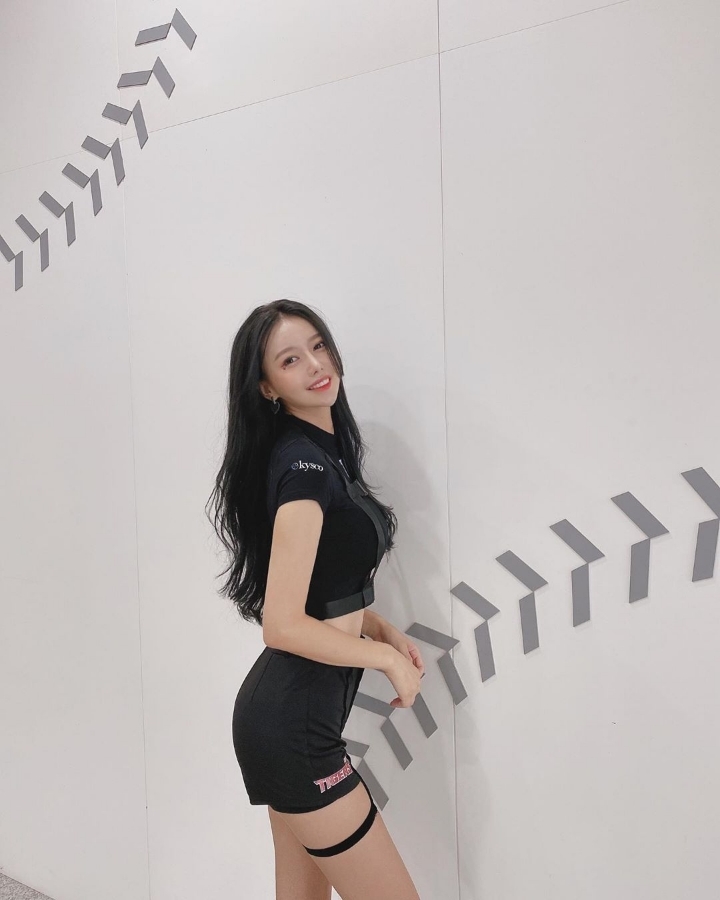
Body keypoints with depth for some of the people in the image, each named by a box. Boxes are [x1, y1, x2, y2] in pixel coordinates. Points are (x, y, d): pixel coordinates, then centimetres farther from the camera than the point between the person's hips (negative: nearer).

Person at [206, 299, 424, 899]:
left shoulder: (324, 451, 10)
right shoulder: (305, 464, -19)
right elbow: (284, 625, -23)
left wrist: (384, 628, 5)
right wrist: (388, 658, -12)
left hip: (289, 709, 9)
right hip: (294, 720, -9)